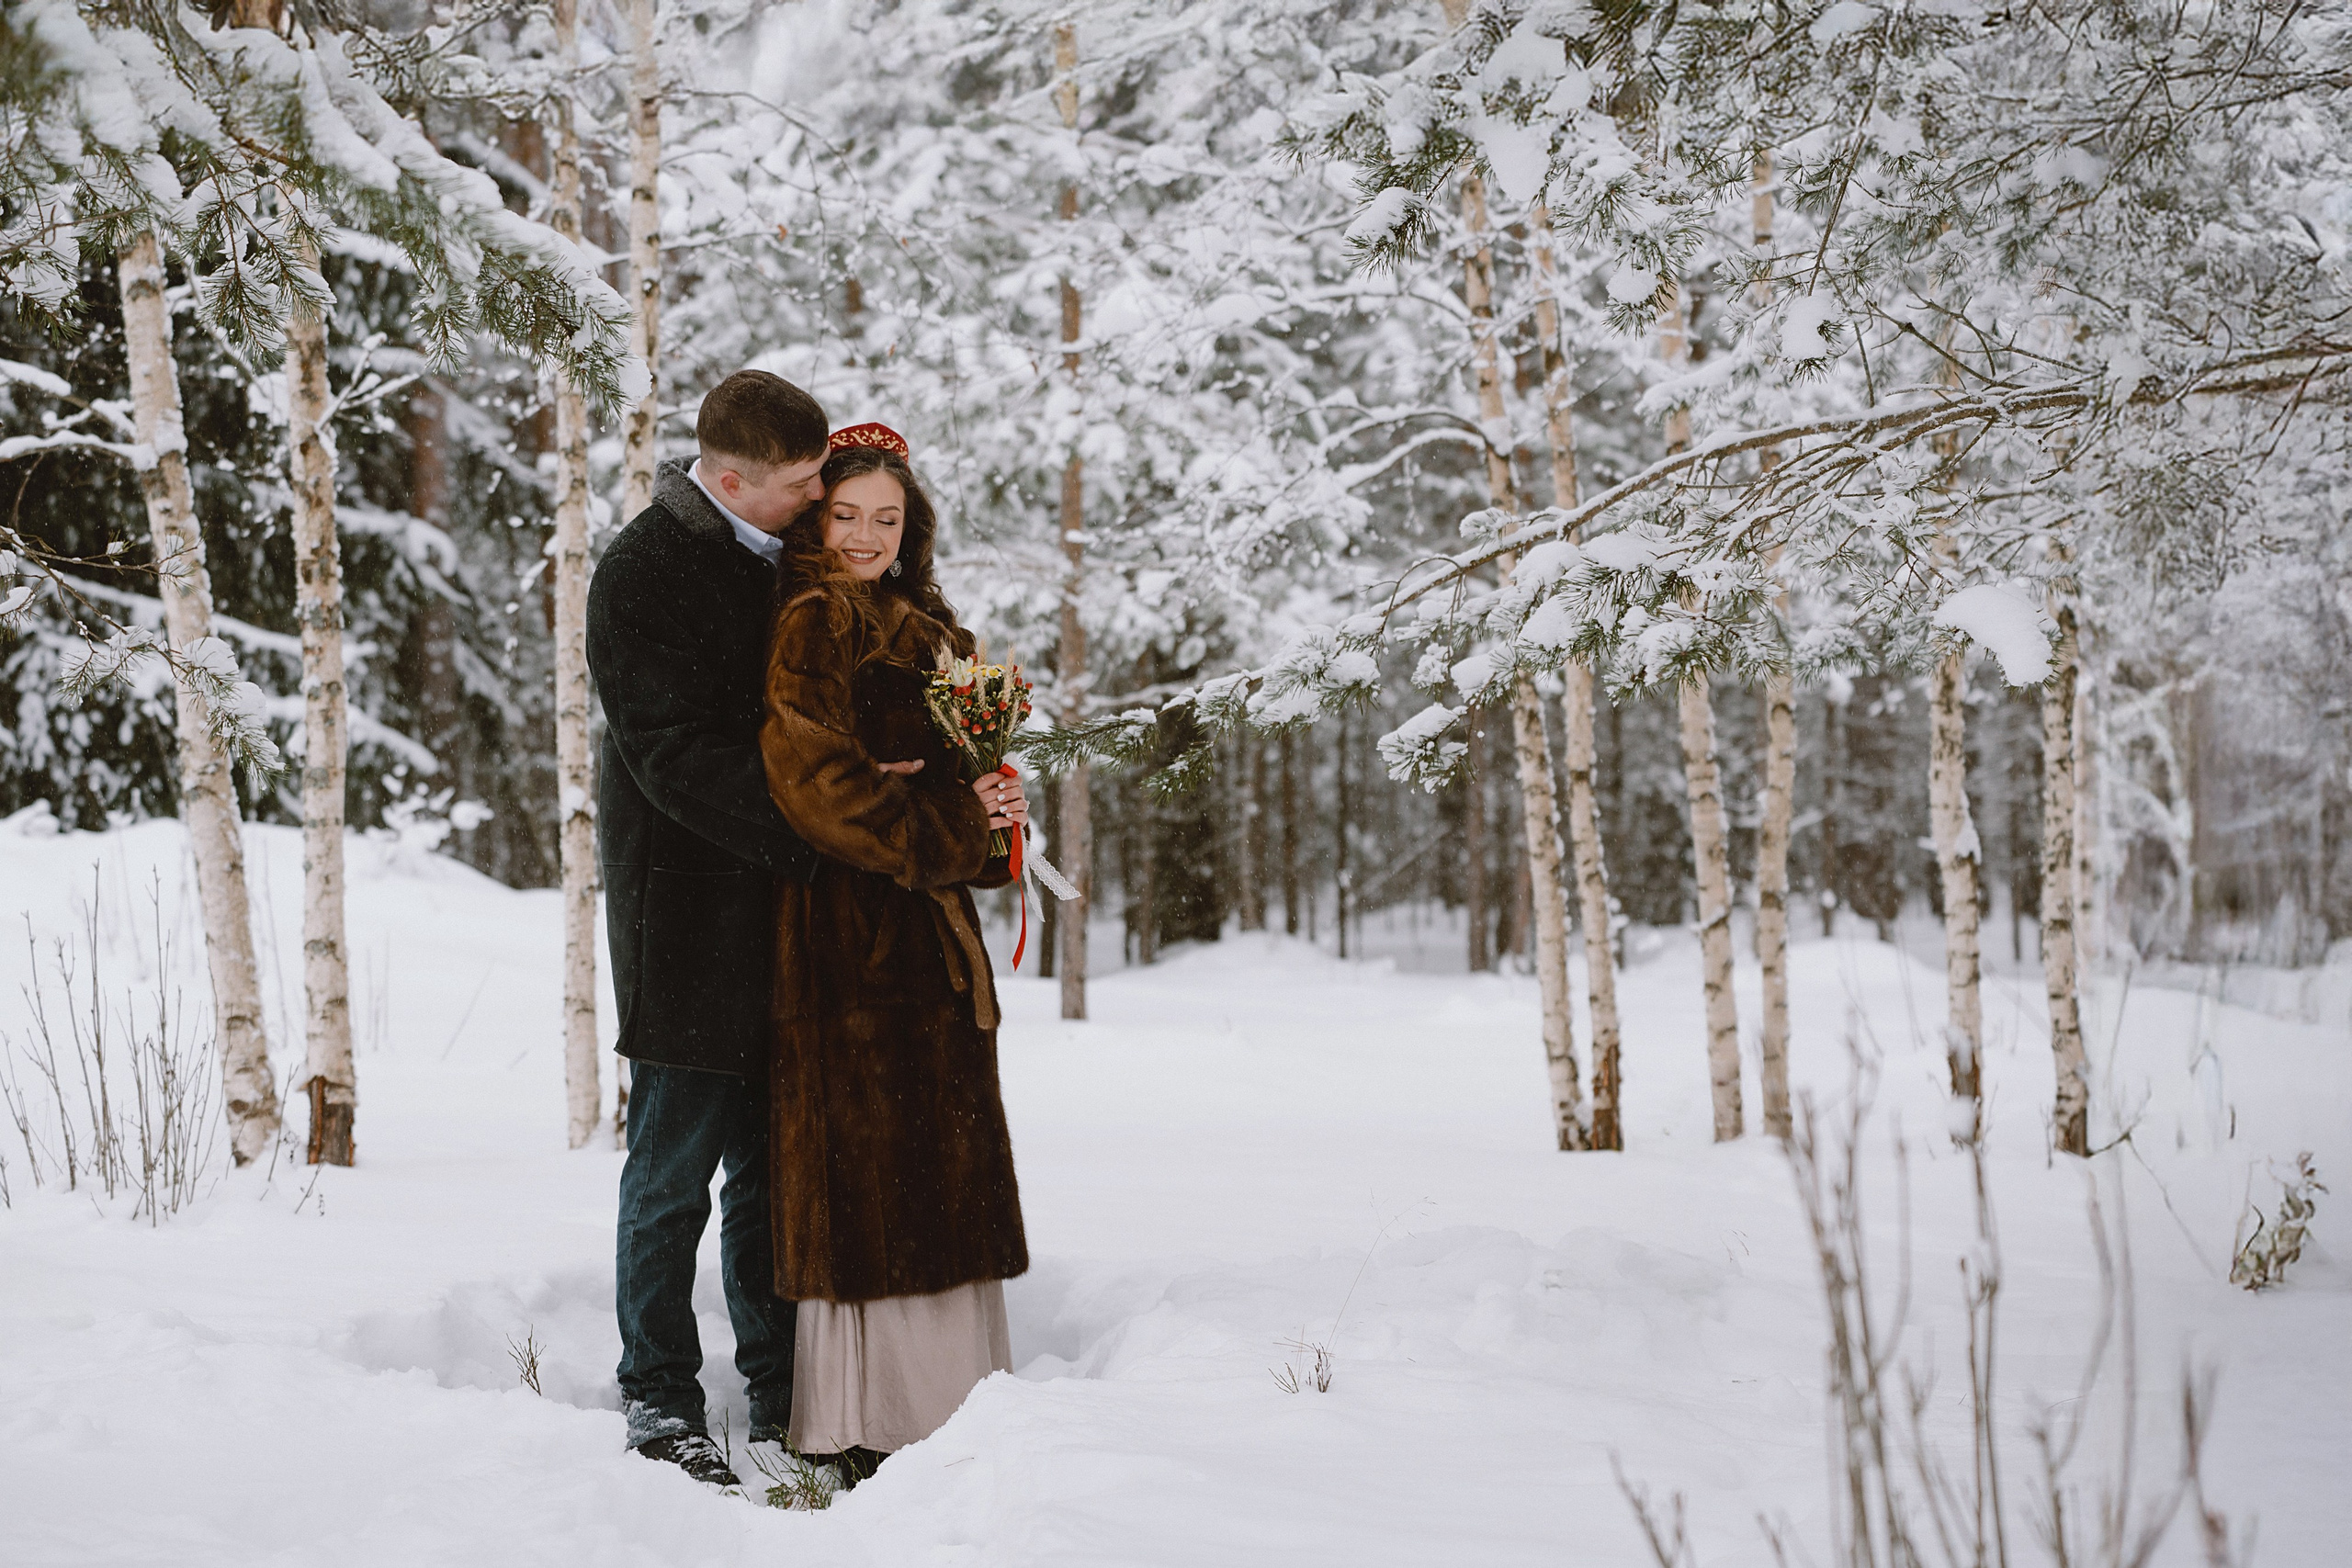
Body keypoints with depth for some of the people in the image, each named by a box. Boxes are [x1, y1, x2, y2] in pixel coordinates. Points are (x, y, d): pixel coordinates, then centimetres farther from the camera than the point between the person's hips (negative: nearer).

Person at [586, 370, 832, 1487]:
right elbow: (674, 756, -18)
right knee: (675, 1168, 1)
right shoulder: (641, 574, -11)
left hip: (782, 900, 7)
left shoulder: (789, 558, 11)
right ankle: (659, 1395, 12)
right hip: (684, 904, -7)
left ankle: (781, 1393, 20)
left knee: (772, 1165, 12)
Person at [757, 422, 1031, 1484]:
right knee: (865, 1168, -7)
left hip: (930, 932, 8)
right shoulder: (811, 624, -7)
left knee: (942, 1173, 10)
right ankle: (863, 1429, -2)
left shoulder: (933, 635, 19)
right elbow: (812, 777, -18)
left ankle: (951, 1410, 17)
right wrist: (949, 833, -13)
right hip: (849, 930, -8)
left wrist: (997, 816, -2)